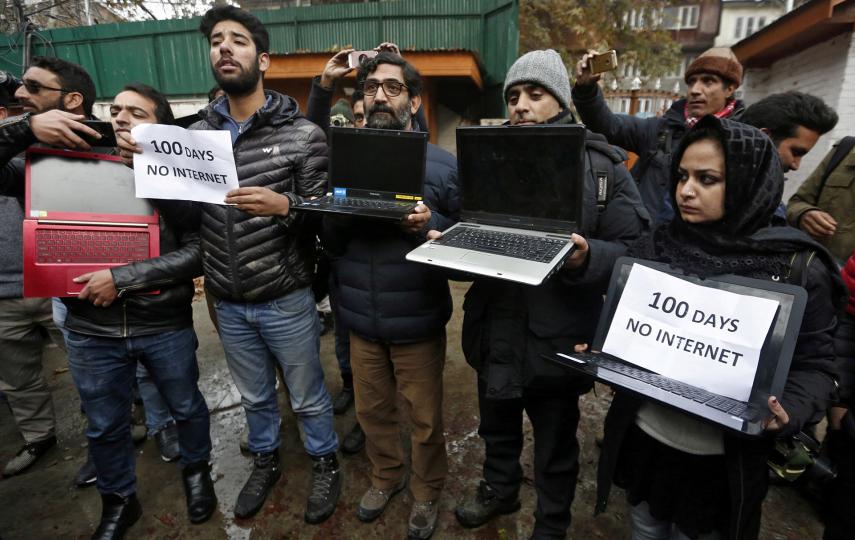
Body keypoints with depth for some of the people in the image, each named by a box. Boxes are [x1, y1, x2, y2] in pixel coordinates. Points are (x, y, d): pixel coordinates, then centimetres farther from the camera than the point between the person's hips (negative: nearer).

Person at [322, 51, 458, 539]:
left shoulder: (443, 164, -6)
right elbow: (330, 244, 5)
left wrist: (431, 225, -25)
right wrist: (337, 217, -16)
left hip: (417, 321, -3)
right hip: (362, 319, 4)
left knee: (425, 419, 15)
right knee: (372, 410, 22)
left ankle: (427, 493, 41)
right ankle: (386, 475, 49)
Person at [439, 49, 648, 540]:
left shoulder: (601, 166, -6)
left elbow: (632, 251, -10)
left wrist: (586, 258, -30)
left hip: (556, 335, -4)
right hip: (495, 330, 4)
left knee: (556, 443, 18)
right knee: (497, 425, 25)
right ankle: (500, 489, 54)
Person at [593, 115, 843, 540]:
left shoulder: (797, 268, -11)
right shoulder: (653, 247, -3)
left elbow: (814, 364, -6)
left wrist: (789, 411, -24)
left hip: (723, 457, -2)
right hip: (644, 435, 3)